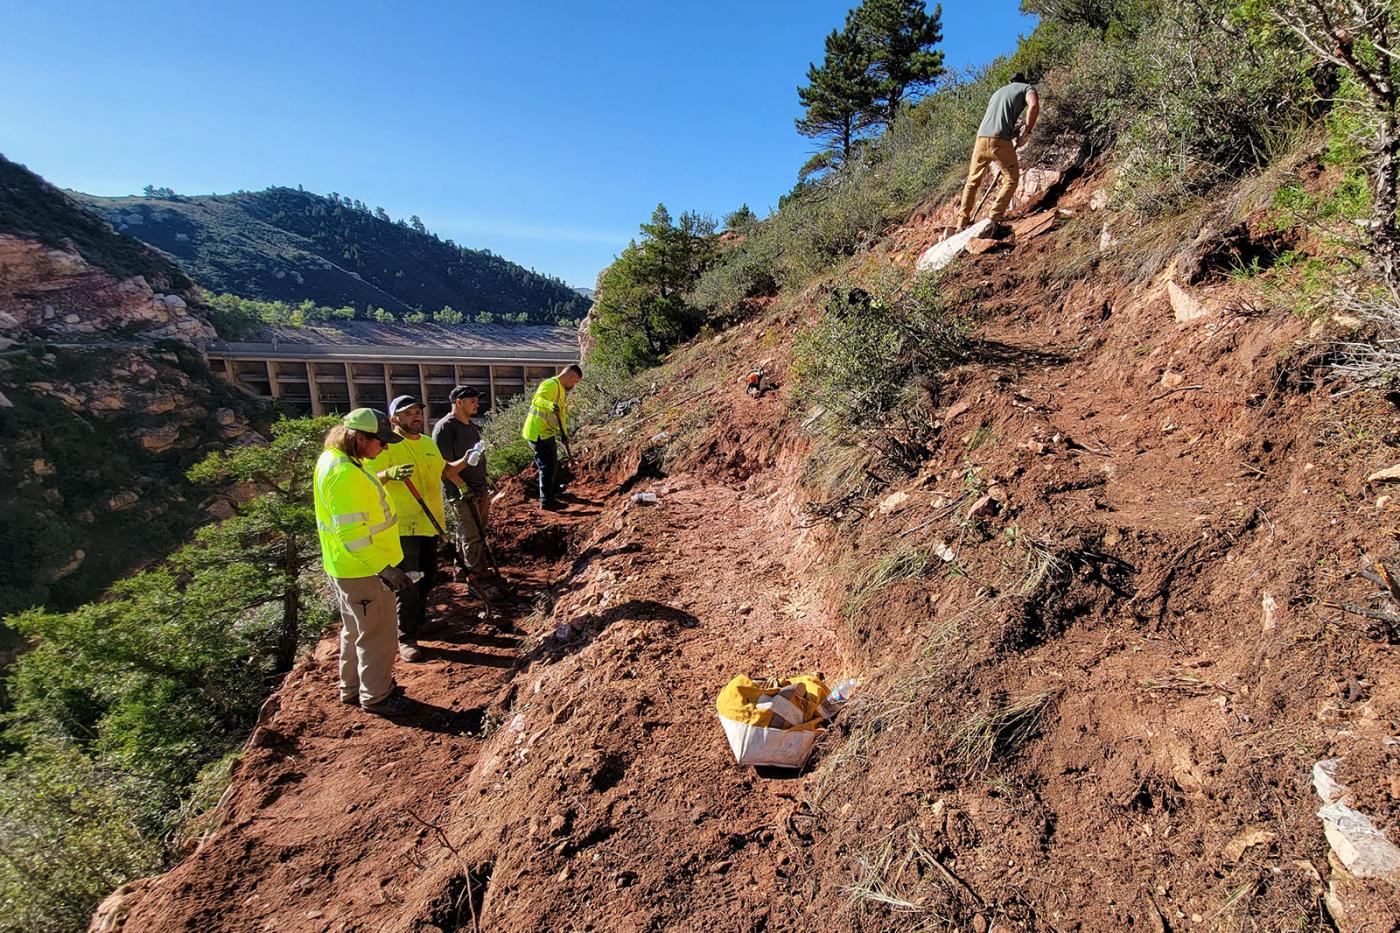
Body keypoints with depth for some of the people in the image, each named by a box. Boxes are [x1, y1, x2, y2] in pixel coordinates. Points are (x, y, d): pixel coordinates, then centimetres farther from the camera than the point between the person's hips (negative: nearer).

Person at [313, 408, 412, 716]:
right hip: (362, 570, -10)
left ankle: (352, 688, 40)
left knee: (356, 630, 24)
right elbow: (351, 533, -30)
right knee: (376, 634, 6)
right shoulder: (345, 474, -28)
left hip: (346, 567, 10)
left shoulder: (334, 459, 5)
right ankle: (376, 696, 22)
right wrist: (384, 569, -29)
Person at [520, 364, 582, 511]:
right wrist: (550, 405, -55)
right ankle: (546, 501, 1)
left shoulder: (562, 389, 15)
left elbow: (562, 413, 24)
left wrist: (564, 433, 27)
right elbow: (537, 400, -37)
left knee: (553, 464, 23)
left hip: (547, 432, 10)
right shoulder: (550, 385, -18)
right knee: (547, 466, -6)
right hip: (538, 433, -10)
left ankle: (554, 492, 40)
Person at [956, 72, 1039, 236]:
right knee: (1011, 178, 7)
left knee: (973, 181, 16)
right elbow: (1034, 105, -7)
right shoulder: (1027, 87, 14)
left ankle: (962, 222, 16)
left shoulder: (999, 90, 32)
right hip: (1000, 139, -5)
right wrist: (1026, 133, 0)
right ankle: (995, 220, -6)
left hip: (981, 138, 5)